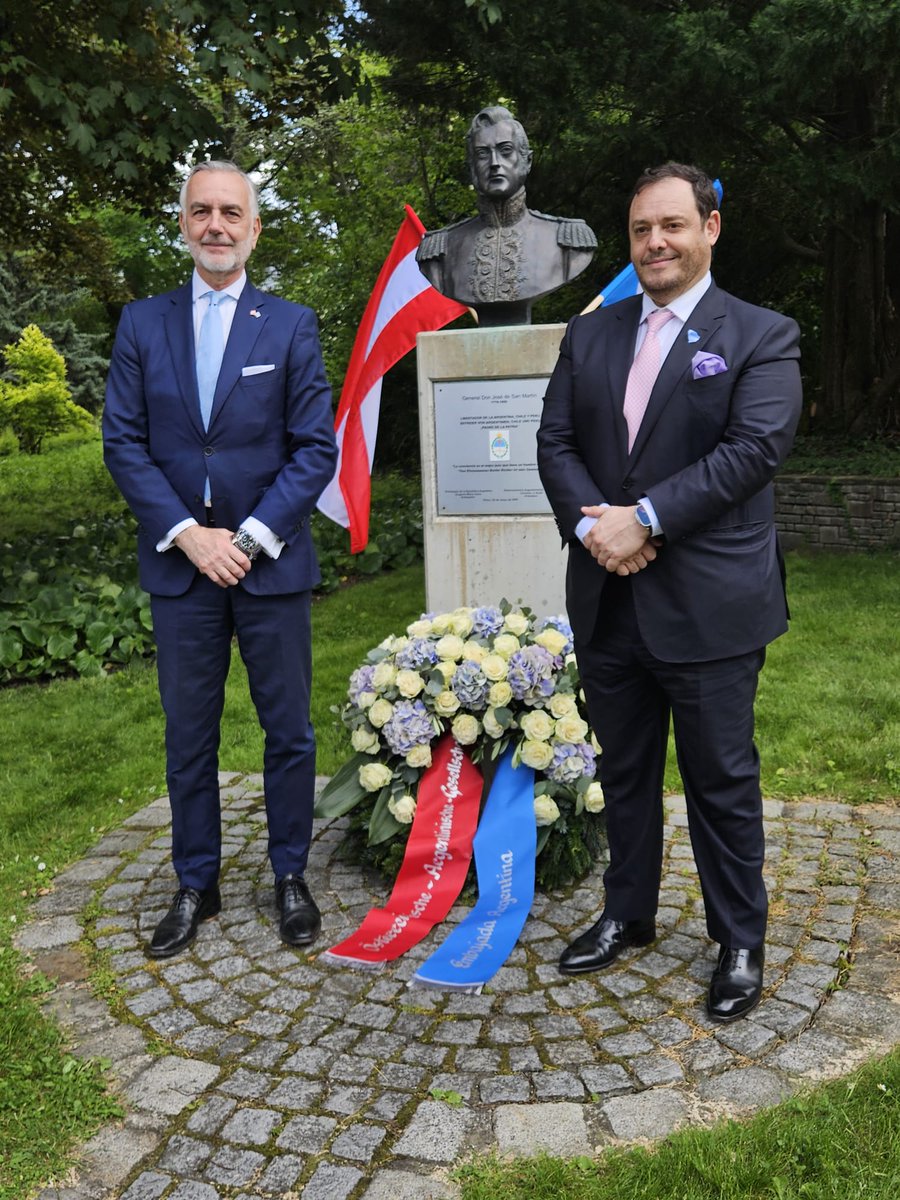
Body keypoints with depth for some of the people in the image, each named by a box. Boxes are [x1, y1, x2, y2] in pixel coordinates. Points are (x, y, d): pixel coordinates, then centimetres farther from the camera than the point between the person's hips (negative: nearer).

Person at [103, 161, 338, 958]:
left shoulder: (291, 325, 1)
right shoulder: (143, 324, 6)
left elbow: (316, 448, -4)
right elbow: (123, 442, 1)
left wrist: (249, 537, -12)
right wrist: (188, 534, -11)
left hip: (271, 562, -1)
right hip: (179, 563, 2)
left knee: (289, 730, 7)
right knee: (188, 736, 10)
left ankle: (290, 875, 25)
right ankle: (196, 885, 25)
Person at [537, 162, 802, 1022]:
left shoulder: (761, 337, -2)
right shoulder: (590, 335, 12)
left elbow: (754, 448, -15)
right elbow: (554, 441, 5)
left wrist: (643, 518, -20)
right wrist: (591, 524, -13)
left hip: (709, 604, -4)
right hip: (608, 599, 5)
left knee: (722, 782, 7)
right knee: (623, 772, 17)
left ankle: (740, 944, 26)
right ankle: (627, 915, 36)